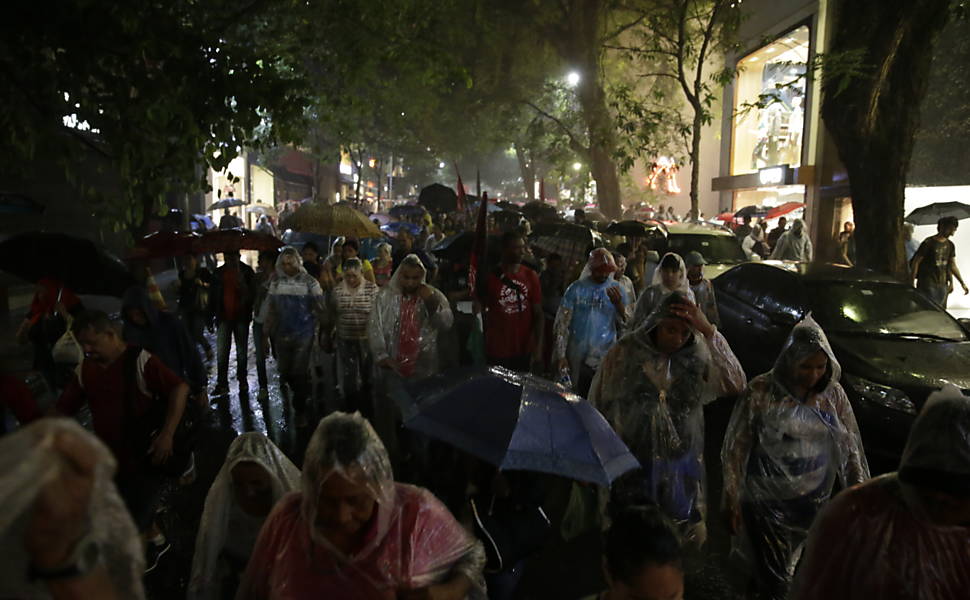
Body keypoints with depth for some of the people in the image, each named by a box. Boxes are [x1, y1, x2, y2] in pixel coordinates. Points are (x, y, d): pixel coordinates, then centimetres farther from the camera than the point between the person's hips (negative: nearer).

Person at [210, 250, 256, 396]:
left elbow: (251, 294, -2)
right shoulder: (218, 273, 8)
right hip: (224, 318, 2)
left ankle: (242, 381, 18)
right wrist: (215, 313, 3)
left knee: (242, 351, 8)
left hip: (241, 317, -2)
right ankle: (221, 384, 0)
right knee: (221, 352, -3)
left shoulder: (247, 271, 0)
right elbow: (214, 296, 12)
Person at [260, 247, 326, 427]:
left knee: (299, 373, -1)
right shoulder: (276, 282, 2)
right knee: (284, 373, 13)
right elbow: (270, 309, 6)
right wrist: (266, 332, 2)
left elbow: (320, 309, -4)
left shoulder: (309, 282, -8)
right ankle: (301, 392, 42)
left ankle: (300, 410, 16)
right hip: (282, 336, 4)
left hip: (303, 336, -4)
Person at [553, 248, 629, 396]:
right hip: (577, 359, -1)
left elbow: (625, 325, 4)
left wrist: (618, 304, -14)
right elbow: (562, 323, -3)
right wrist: (560, 355, -9)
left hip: (606, 361, 1)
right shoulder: (576, 288, -2)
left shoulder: (617, 289, 5)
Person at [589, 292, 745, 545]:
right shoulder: (624, 353, -8)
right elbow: (598, 406, -1)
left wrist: (709, 332, -24)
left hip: (680, 473, 1)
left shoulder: (697, 357, -5)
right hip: (629, 468, -1)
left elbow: (735, 385, -21)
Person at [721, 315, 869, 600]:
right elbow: (736, 449, -9)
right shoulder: (760, 392, -13)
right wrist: (732, 499, -8)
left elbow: (850, 449, 6)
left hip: (815, 504, 4)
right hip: (767, 504, -4)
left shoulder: (834, 395, -1)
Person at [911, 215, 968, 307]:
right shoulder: (929, 243, -9)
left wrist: (962, 283, 16)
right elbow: (916, 262, -9)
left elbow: (952, 266, 18)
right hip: (928, 284, -7)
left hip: (942, 285, 7)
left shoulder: (950, 245, 11)